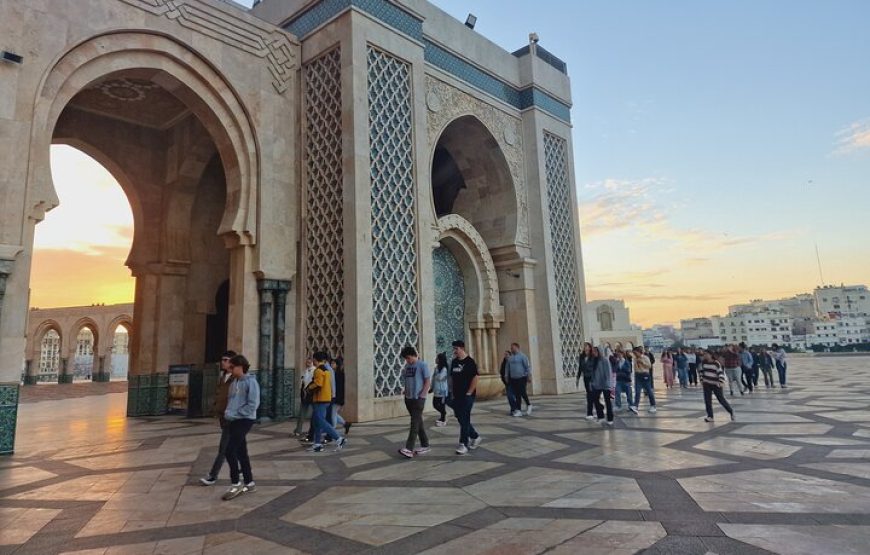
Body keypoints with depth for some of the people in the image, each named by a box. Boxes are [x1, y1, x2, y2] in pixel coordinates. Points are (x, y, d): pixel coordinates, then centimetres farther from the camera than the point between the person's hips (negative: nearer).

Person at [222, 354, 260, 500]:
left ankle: (236, 484, 3)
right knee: (241, 452, 12)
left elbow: (252, 405, -18)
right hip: (234, 421, 8)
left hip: (245, 420, -8)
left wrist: (234, 414, -17)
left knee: (230, 451, -11)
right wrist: (228, 412, 1)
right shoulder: (234, 383, 10)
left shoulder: (251, 382, -13)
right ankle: (249, 483, 23)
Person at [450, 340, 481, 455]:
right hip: (456, 396, 7)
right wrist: (452, 392, 10)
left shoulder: (469, 362, -10)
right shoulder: (454, 362, 9)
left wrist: (469, 393, -14)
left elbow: (476, 377, -13)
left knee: (464, 420, -4)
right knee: (460, 419, 11)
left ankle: (463, 444, 3)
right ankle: (475, 437, 29)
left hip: (467, 396, -7)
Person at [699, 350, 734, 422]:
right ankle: (710, 416, 8)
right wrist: (701, 381, 11)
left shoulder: (716, 364, -13)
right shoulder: (703, 363, 1)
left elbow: (721, 373, -16)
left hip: (716, 385, -4)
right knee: (707, 401, 1)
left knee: (721, 399, 2)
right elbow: (702, 372, 13)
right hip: (707, 384, 4)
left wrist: (721, 382, -27)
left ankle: (731, 411, 26)